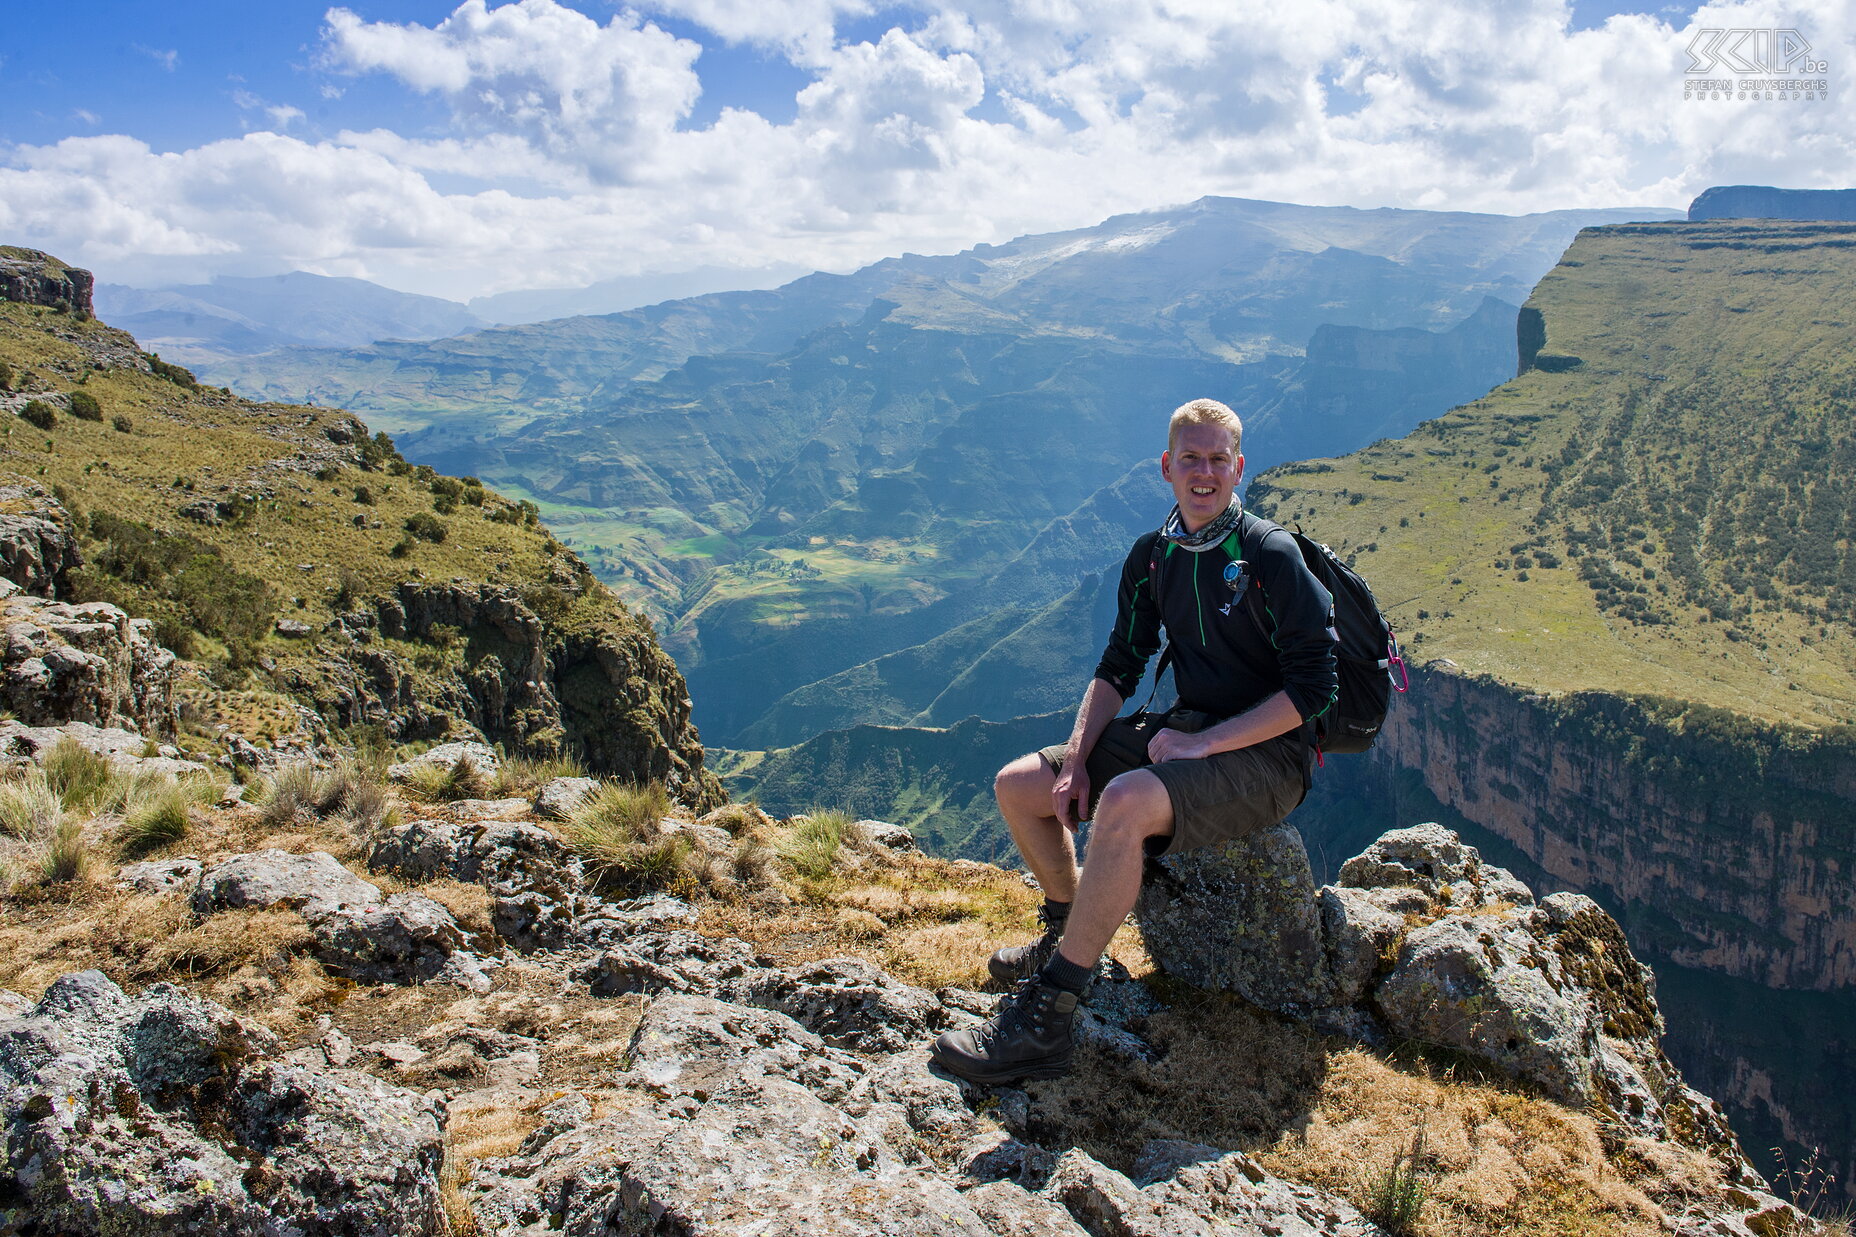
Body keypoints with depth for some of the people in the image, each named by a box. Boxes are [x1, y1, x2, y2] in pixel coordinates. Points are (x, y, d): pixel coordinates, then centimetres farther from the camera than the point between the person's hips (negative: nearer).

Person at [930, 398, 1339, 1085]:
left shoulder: (1270, 554, -13)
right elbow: (1119, 667, 11)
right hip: (1186, 733, 8)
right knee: (1017, 787, 1)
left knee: (1126, 802, -36)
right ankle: (1070, 936, 22)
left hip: (1266, 755, -7)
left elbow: (1313, 689, -16)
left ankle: (1043, 1022, -30)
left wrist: (1202, 744, -19)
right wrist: (1076, 762, -2)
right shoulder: (1152, 557, 7)